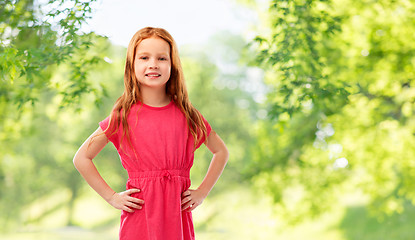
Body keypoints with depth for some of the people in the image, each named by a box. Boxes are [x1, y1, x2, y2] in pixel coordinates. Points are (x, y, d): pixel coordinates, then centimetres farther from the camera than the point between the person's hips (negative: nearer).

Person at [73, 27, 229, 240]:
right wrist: (112, 197, 2)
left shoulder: (187, 115, 5)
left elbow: (221, 152, 19)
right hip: (139, 217, -2)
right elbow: (81, 158, 6)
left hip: (177, 215, 2)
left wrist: (201, 192, 10)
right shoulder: (123, 116, -1)